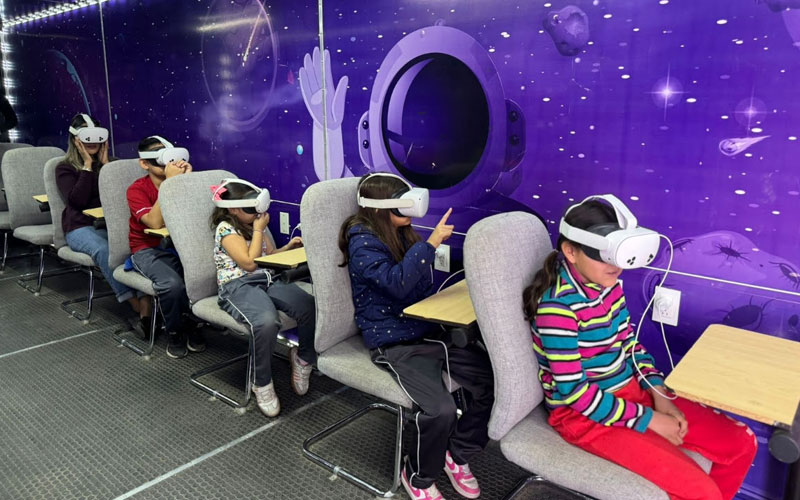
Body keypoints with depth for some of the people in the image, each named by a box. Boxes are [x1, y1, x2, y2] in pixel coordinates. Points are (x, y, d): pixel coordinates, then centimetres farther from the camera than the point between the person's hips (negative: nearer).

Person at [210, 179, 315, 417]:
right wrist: (259, 230, -3)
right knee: (266, 321, -40)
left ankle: (303, 357, 4)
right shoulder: (226, 228, -3)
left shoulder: (254, 223, 20)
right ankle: (262, 383, -16)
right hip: (239, 286, -6)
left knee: (311, 307, -24)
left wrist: (288, 247, 10)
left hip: (269, 281, 6)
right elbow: (249, 263, -12)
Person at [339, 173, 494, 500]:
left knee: (492, 380, -10)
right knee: (439, 409, -27)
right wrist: (431, 243, -29)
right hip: (394, 341, -7)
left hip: (428, 328, 8)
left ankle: (457, 455, 14)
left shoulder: (401, 232, 13)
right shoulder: (363, 242, -11)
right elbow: (397, 282, -27)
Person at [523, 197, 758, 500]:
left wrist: (659, 395, -3)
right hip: (584, 414, -8)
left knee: (741, 443, 7)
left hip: (631, 391, 8)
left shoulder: (609, 284, -2)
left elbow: (628, 343, 11)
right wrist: (648, 419, -16)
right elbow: (573, 391, -23)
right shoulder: (558, 306, -26)